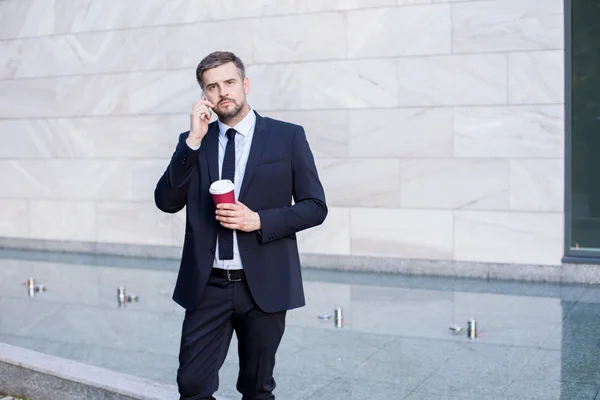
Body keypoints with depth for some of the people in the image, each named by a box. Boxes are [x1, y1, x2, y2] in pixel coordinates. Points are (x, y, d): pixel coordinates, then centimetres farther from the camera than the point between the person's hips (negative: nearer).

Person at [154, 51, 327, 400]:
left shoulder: (287, 137, -1)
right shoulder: (193, 142, 7)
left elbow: (315, 207, -1)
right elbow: (167, 202, -3)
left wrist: (259, 220, -16)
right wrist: (193, 141, -11)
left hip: (264, 286, -1)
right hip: (206, 287, 2)